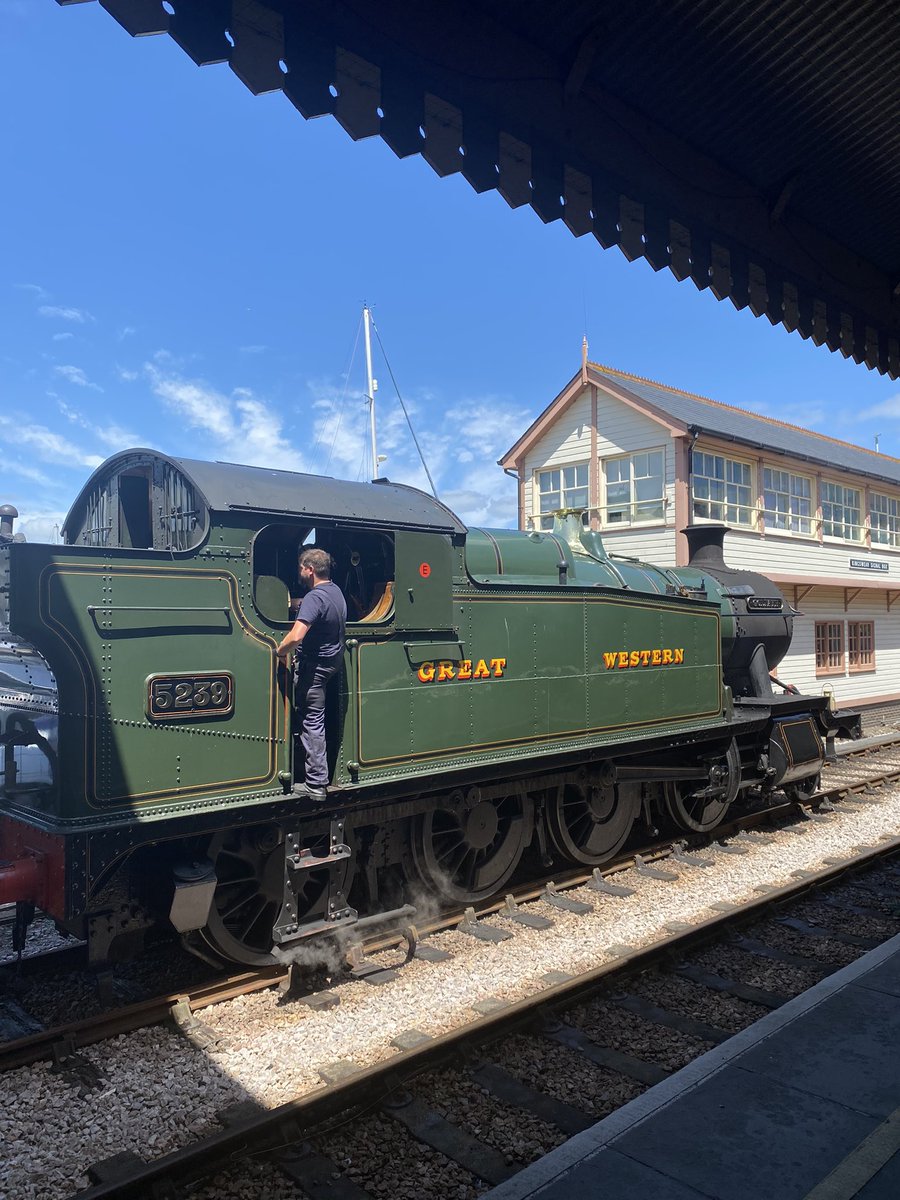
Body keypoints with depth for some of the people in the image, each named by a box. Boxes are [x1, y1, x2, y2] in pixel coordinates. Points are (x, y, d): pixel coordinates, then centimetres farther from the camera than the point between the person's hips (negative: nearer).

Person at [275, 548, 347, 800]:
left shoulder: (314, 598, -23)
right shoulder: (336, 591, 7)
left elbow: (295, 637, -33)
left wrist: (280, 652, -14)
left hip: (313, 666, -10)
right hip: (333, 660, 10)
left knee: (312, 722, -4)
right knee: (315, 719, 23)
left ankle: (316, 784, 0)